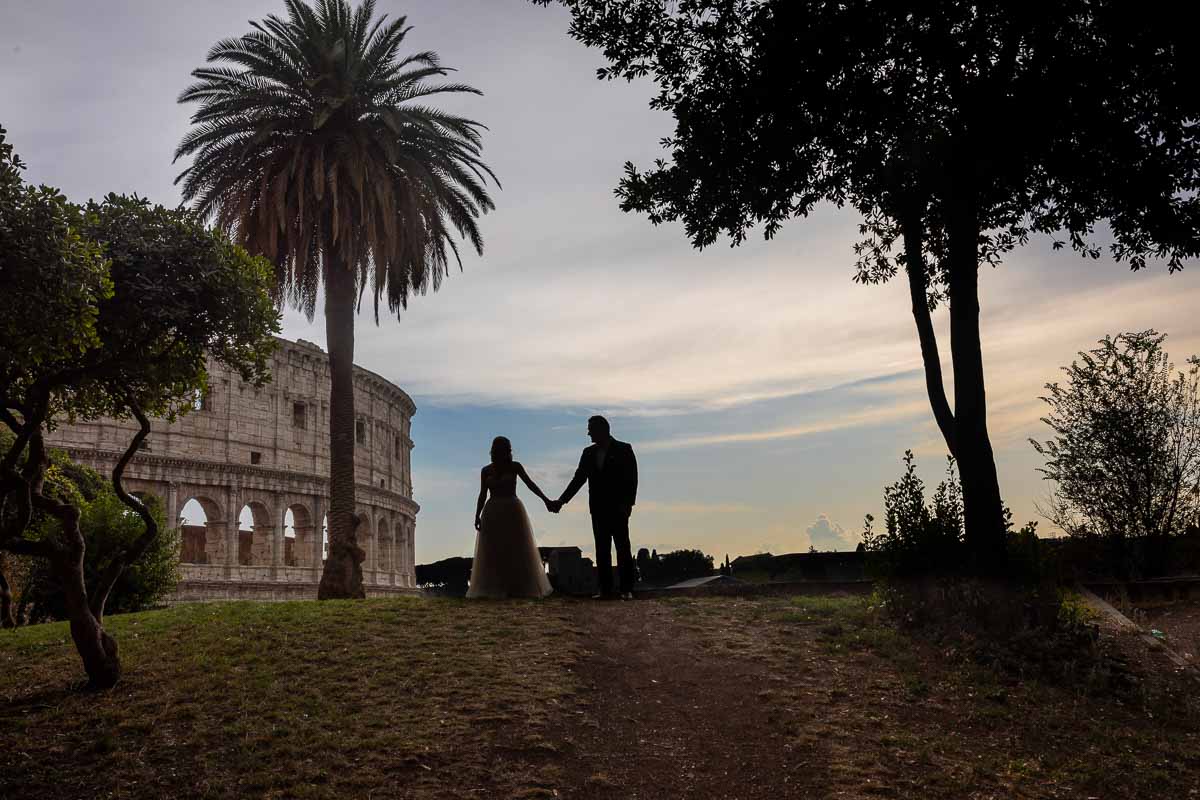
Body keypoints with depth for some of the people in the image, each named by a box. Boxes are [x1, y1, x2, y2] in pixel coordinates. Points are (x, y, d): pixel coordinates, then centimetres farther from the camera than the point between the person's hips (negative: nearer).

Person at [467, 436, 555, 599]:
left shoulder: (515, 466, 2)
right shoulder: (486, 471, 7)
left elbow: (530, 484, -4)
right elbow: (483, 495, 8)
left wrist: (545, 499, -16)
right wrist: (477, 515, -3)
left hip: (512, 512, -1)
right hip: (493, 514, 1)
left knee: (516, 551, 0)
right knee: (493, 553, -2)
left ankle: (519, 589, 3)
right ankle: (494, 589, -1)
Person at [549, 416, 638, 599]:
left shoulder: (623, 450, -1)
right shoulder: (589, 453, 12)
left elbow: (632, 478, -6)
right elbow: (578, 479, 12)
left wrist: (628, 503, -15)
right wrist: (562, 500, 5)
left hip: (618, 508, -5)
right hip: (598, 509, 5)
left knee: (622, 547, -3)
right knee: (602, 549, 4)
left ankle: (627, 589, -1)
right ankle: (605, 589, 7)